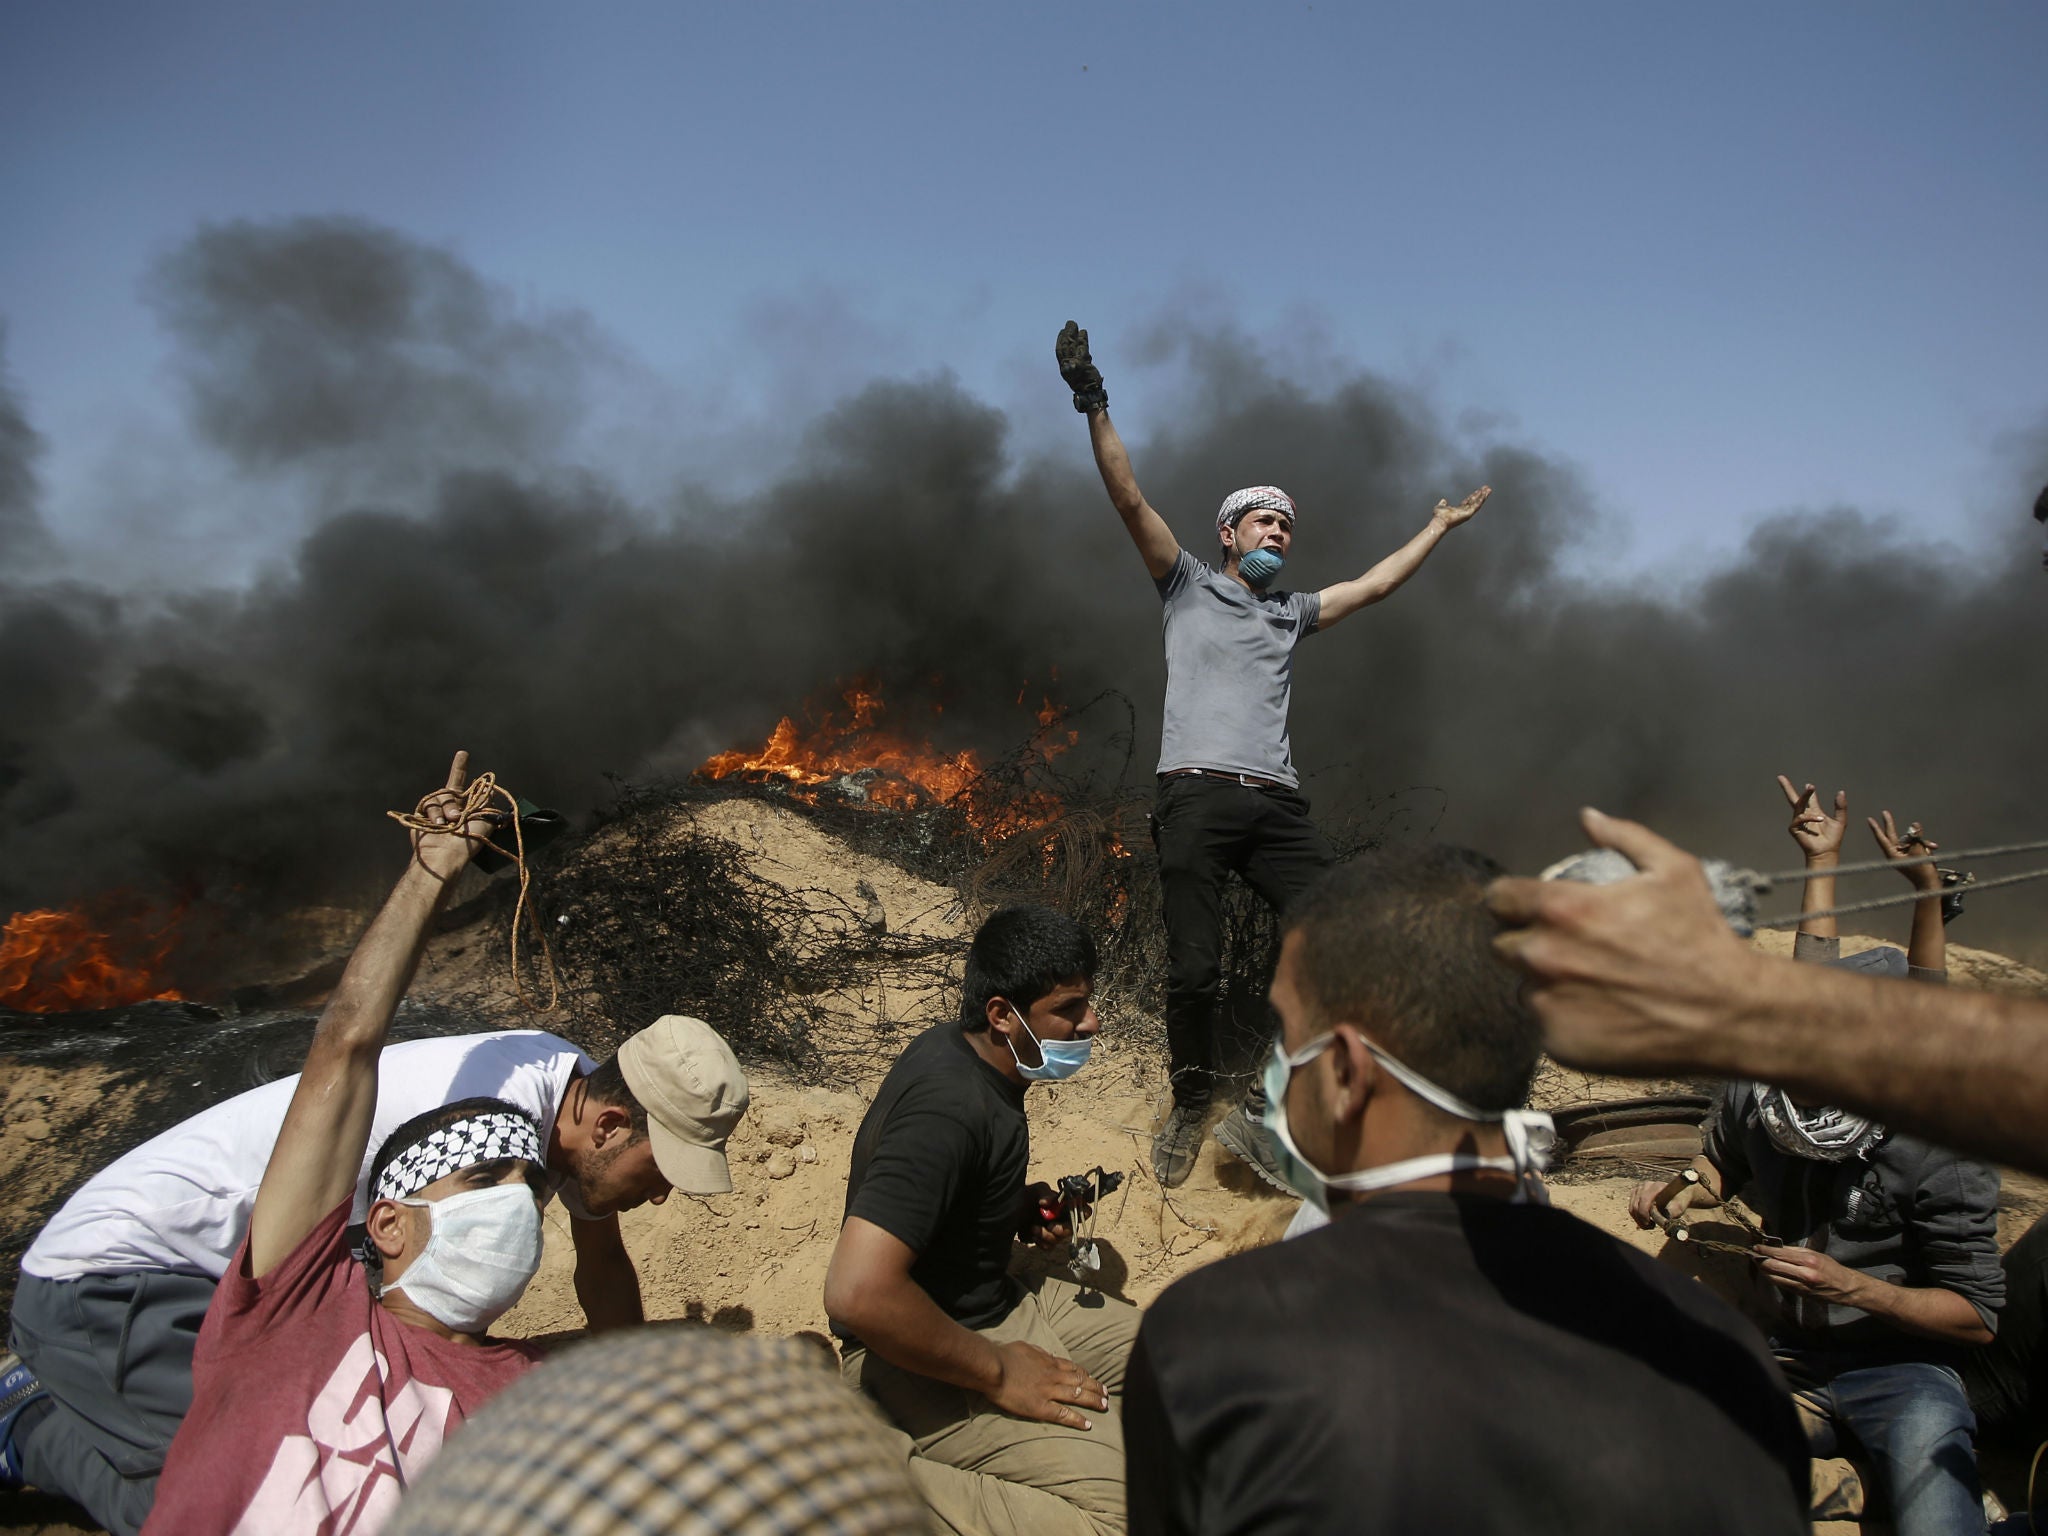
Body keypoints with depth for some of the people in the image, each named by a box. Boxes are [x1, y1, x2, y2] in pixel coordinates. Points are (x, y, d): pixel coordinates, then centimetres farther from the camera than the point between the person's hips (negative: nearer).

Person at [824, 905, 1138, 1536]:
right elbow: (857, 1293, -37)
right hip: (915, 1357, -10)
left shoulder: (950, 1047, 0)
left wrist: (1020, 1207, 2)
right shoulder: (950, 1110, -29)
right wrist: (998, 1372, -23)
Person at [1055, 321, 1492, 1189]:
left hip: (1277, 806, 5)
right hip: (1197, 798, -4)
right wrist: (1094, 406, -1)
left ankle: (1263, 1115, -1)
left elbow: (1378, 582, 36)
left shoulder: (1293, 615, 29)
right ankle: (1190, 1107, 16)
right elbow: (1128, 498, 6)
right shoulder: (1188, 584, 16)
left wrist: (1441, 525, 42)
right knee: (1195, 970, -10)